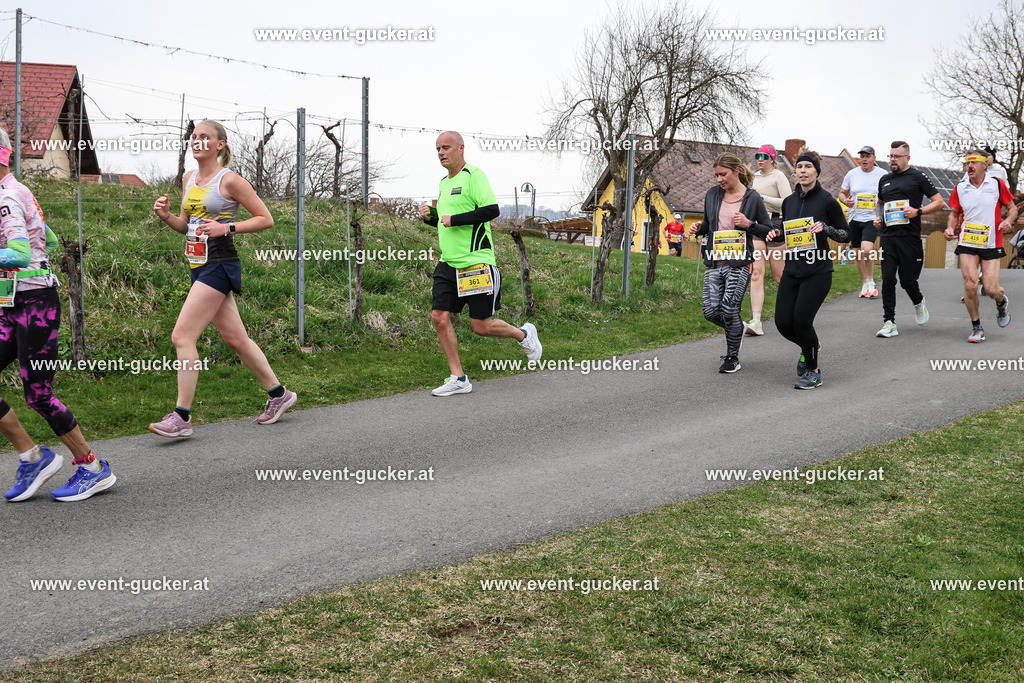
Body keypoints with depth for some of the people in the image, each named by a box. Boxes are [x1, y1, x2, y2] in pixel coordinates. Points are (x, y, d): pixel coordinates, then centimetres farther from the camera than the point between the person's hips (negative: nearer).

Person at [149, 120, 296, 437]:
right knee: (235, 338, 13)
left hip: (219, 266, -8)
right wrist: (166, 215, 1)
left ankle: (181, 417, -6)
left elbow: (266, 219, -8)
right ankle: (279, 394, 26)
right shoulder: (188, 179, 14)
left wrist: (226, 228, -17)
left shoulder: (230, 180, -9)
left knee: (182, 336, -12)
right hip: (199, 267, 8)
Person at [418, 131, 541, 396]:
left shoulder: (473, 175, -9)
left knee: (482, 326, -3)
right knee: (440, 317, -2)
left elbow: (491, 210, -21)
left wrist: (453, 219, -19)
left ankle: (523, 334, 26)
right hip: (448, 264, 8)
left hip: (476, 264, -8)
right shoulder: (444, 182, 17)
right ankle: (458, 379, 8)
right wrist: (430, 216, 7)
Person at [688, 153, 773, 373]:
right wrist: (698, 228, -1)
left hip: (739, 263, -4)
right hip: (714, 262, 4)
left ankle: (733, 357, 13)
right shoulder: (712, 195, 9)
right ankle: (736, 330, 32)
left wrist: (749, 224, -14)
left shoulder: (752, 198, -3)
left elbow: (769, 231, 3)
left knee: (729, 310, -7)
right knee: (711, 312, -1)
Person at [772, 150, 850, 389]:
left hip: (817, 272, -5)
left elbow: (846, 234, 0)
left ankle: (813, 371, 6)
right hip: (792, 271, 5)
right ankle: (809, 347, 31)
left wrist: (825, 228, -18)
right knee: (783, 322, -3)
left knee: (802, 319, -15)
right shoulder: (789, 201, 11)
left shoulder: (827, 201, -4)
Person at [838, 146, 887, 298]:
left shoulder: (883, 174, 0)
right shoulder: (852, 174, 6)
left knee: (866, 249, -23)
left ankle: (870, 281, -5)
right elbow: (842, 193, 15)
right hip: (855, 218, 4)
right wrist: (845, 200, -7)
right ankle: (865, 283, 25)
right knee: (857, 253, 9)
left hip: (872, 218, -4)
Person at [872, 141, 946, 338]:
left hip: (910, 237, -4)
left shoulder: (917, 177, 1)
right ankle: (889, 323, -3)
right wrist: (878, 217, 12)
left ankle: (919, 302, 37)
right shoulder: (884, 180, 15)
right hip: (888, 237, 4)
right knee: (887, 279, -5)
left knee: (907, 279, 2)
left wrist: (918, 211, -13)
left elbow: (939, 202, 2)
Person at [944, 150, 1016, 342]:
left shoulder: (998, 184, 1)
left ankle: (1001, 301, 32)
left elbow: (1012, 207, 7)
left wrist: (1008, 220, -13)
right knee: (970, 285, -12)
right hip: (967, 244, 1)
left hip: (991, 245, -1)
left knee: (991, 289, -7)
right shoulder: (959, 188, 5)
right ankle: (976, 327, 6)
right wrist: (951, 227, -4)